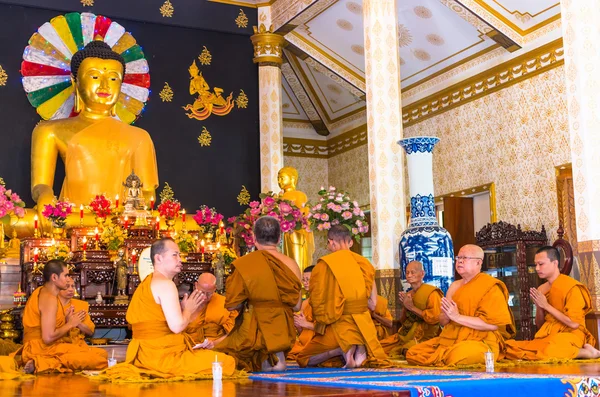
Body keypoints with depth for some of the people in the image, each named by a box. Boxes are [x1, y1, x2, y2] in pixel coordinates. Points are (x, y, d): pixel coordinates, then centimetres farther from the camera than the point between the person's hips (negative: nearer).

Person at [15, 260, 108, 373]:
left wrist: (65, 319, 9)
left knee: (102, 354, 3)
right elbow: (48, 337, -21)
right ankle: (44, 363, -17)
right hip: (43, 349, -10)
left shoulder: (41, 292, 16)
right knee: (99, 359, -18)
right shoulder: (49, 298, -14)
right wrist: (70, 324, -6)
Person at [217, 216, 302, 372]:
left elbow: (231, 305, -7)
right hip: (284, 331, 3)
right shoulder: (291, 264, -3)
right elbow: (296, 306, 3)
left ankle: (268, 360, -3)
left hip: (253, 329, -3)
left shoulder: (243, 264, -10)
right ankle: (275, 355, -6)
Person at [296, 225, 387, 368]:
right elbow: (372, 304, 3)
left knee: (303, 359, 18)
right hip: (364, 327, 4)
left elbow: (317, 301, -9)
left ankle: (343, 350, -10)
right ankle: (360, 349, -6)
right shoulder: (364, 264, 2)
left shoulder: (325, 264, -10)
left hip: (338, 327, -4)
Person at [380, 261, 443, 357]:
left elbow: (435, 318, -20)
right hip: (406, 335, 7)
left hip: (425, 336, -7)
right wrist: (404, 304, 1)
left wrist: (412, 307, -12)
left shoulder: (432, 293, -9)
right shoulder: (408, 294, 16)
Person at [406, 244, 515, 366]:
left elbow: (493, 324, -17)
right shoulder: (454, 286, 15)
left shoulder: (490, 286, -6)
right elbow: (443, 322, 17)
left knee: (455, 356, -38)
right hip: (450, 339, 7)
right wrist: (447, 315, -8)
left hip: (480, 342, -6)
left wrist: (457, 317, -19)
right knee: (412, 353, -8)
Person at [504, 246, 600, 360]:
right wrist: (538, 306, -3)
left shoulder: (572, 287, -9)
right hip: (547, 336, 8)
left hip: (570, 335, -8)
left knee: (548, 350, -41)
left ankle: (588, 352, -11)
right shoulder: (541, 290, 12)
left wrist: (546, 306, -11)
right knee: (508, 347, -14)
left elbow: (574, 324, -16)